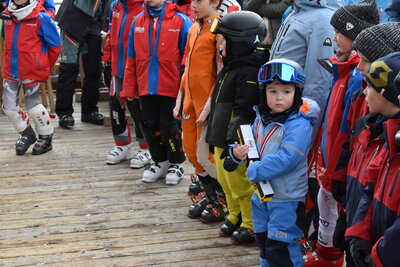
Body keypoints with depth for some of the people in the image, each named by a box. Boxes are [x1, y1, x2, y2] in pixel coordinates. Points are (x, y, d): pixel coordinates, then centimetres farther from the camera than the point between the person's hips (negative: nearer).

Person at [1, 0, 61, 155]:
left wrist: (44, 67, 3)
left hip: (32, 72, -6)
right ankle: (26, 134, 32)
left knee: (33, 105, 3)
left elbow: (55, 46, -6)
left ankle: (46, 138, 24)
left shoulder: (41, 18, -13)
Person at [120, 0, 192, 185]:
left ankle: (176, 164, 22)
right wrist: (129, 89, 7)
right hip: (146, 86, 4)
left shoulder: (180, 21, -6)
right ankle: (160, 162, 30)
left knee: (167, 124, 0)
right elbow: (131, 59, 8)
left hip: (170, 86, -4)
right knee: (148, 124, 9)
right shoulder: (137, 22, 7)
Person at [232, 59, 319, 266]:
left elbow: (286, 159, -29)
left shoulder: (299, 124, -20)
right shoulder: (261, 118, 5)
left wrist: (255, 171, -22)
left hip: (287, 198, -8)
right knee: (263, 241, 22)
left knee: (279, 249, -4)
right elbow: (252, 143, 18)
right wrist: (239, 152, -5)